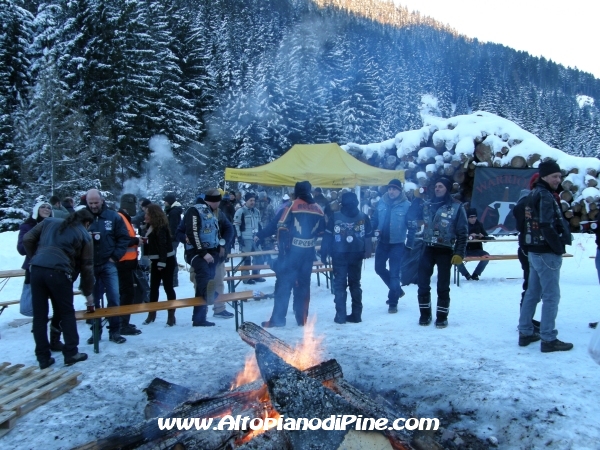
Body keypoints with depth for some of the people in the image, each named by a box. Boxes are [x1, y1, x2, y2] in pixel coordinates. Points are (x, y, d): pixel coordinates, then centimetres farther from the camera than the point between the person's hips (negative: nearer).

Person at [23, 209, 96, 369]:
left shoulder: (49, 222, 22)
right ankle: (71, 353, 14)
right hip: (58, 272, -3)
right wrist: (88, 292, 23)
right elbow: (86, 267, 14)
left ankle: (43, 357, 16)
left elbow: (27, 239, 14)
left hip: (37, 269, 4)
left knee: (39, 315, 10)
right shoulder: (84, 236, 13)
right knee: (67, 313, 12)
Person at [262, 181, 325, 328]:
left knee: (284, 283, 0)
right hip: (309, 252, 5)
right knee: (304, 284, 12)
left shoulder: (293, 206, -7)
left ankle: (277, 319, 0)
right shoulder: (318, 209, 8)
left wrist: (282, 247, -5)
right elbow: (322, 231, 12)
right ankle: (302, 319, 15)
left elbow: (282, 228, -12)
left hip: (292, 250, -4)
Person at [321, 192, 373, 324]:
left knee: (339, 284, 4)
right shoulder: (363, 217, 4)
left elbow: (327, 236, -8)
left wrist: (324, 254, -4)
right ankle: (356, 314, 15)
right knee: (355, 283, 14)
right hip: (356, 255, 3)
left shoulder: (335, 217, -6)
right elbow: (368, 236, 5)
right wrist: (367, 252, 15)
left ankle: (340, 315, 1)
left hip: (339, 255, -3)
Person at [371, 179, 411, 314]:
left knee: (394, 273, -2)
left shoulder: (406, 205, -10)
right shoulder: (381, 203, 1)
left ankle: (393, 303, 11)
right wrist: (374, 230, -7)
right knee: (379, 268, 15)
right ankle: (397, 290, 36)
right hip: (382, 242, 5)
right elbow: (375, 219, 10)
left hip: (397, 243, -5)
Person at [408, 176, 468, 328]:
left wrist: (459, 253, -12)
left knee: (443, 286, 4)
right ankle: (425, 314, 20)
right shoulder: (427, 205, 8)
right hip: (428, 249, 4)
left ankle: (442, 316, 16)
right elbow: (411, 217, 9)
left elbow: (463, 232, -5)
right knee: (422, 283, 5)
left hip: (445, 251, -3)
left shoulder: (457, 207, -4)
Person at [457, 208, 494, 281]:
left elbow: (486, 237, 5)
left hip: (477, 249, 3)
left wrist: (482, 236, -18)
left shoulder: (479, 225, 6)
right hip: (465, 250, -2)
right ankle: (466, 275, -9)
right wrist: (468, 237, -30)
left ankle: (475, 274, -8)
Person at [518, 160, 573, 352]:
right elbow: (548, 227, -23)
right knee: (551, 296, -4)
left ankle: (525, 333, 21)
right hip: (547, 253, -10)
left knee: (532, 293, 14)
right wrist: (559, 248, -15)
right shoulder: (545, 196, -15)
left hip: (534, 251, 10)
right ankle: (548, 339, 0)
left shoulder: (533, 194, 14)